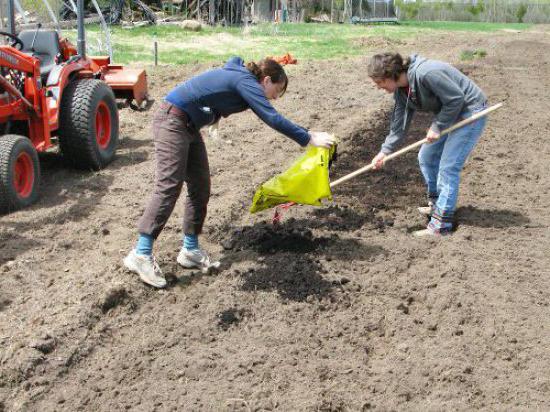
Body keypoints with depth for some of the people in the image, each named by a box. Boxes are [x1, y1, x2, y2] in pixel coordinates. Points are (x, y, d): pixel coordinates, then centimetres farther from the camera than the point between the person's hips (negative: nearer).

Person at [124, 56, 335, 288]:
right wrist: (309, 139, -18)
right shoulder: (246, 82, -14)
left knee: (200, 188, 8)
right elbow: (272, 119, -22)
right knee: (169, 188, -15)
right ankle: (141, 255, -13)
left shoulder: (238, 74, 13)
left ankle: (190, 250, 15)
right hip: (172, 121, -11)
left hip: (189, 127, 11)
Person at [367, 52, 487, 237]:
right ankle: (436, 204, 34)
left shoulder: (425, 73, -31)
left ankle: (441, 224, -8)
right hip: (450, 114, 9)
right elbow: (399, 124, 5)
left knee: (448, 167, -12)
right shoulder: (401, 89, -1)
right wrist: (385, 151, -2)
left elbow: (456, 99, -26)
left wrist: (437, 127, -19)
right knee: (426, 157, 16)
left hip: (470, 111, -9)